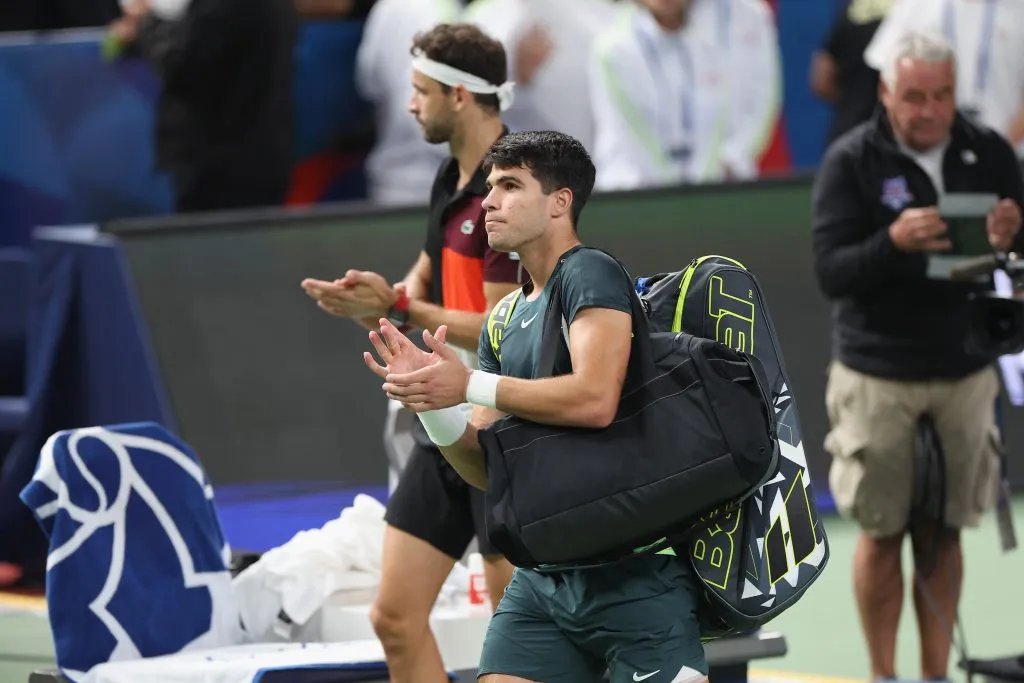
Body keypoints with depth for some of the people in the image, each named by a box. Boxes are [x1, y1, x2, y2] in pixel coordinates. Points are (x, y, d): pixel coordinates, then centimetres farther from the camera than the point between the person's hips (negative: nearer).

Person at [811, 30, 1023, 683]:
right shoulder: (851, 161, -7)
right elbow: (831, 271, -12)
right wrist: (893, 243, -31)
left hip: (965, 371, 2)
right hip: (877, 376, -2)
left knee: (942, 533, 6)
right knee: (883, 532, 2)